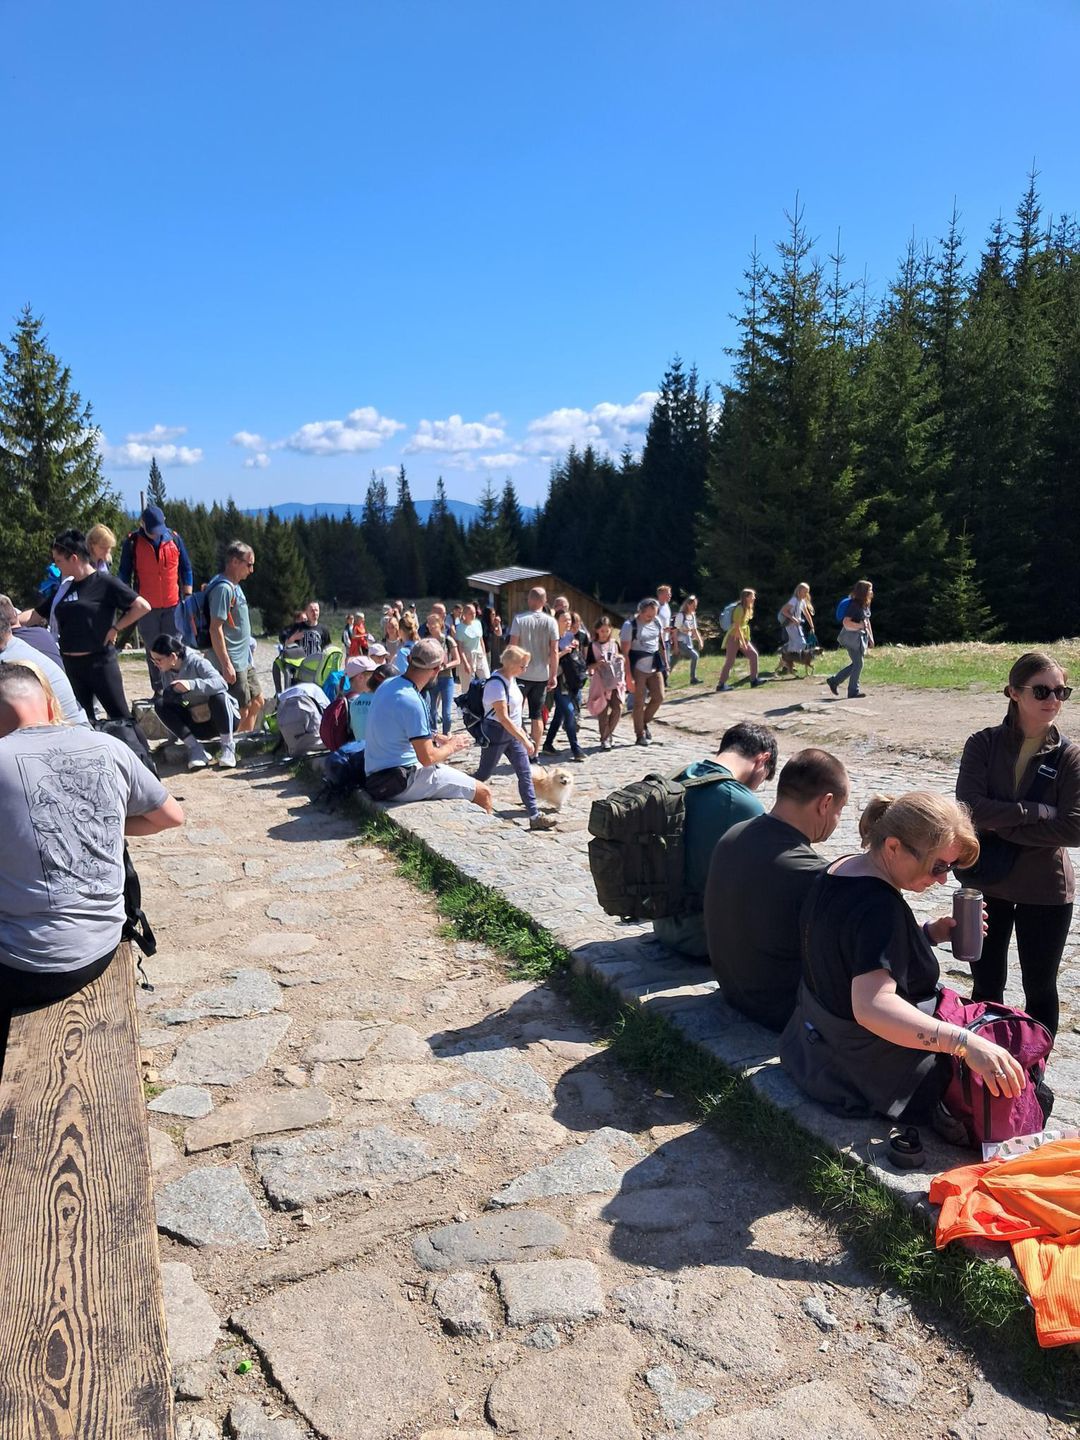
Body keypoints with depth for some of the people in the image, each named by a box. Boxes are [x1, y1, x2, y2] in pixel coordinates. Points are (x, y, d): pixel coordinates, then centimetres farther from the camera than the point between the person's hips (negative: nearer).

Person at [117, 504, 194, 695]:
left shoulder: (174, 538, 2)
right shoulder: (132, 543, -2)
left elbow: (185, 568, 9)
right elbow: (124, 575, 4)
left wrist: (187, 596, 4)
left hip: (173, 605, 1)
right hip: (147, 607, -1)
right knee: (152, 649, 5)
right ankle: (158, 688, 11)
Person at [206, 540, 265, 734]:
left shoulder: (235, 586, 13)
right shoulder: (223, 588, -17)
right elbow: (215, 629, -22)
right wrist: (226, 665, -24)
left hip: (244, 660, 10)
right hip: (232, 663, -10)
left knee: (257, 702, 17)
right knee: (241, 711, -4)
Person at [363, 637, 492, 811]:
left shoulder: (388, 685, 6)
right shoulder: (411, 701, -23)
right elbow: (427, 758, -22)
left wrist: (436, 738, 15)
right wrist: (451, 746, -3)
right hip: (403, 783, -10)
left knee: (463, 775, 26)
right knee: (483, 793, -6)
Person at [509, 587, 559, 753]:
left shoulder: (519, 619, -7)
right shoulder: (550, 622, -1)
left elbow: (513, 646, -9)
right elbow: (554, 651, -2)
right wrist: (554, 675, 5)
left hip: (521, 674, -2)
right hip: (542, 675, 2)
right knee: (537, 715, 10)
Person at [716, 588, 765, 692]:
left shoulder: (747, 608, 9)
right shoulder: (740, 609, -19)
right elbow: (737, 627, -22)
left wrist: (744, 641, 15)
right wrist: (743, 642, -22)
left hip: (742, 637, 9)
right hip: (734, 637, -9)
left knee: (753, 655, 5)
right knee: (730, 661, -6)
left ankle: (754, 680, 11)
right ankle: (721, 684, 0)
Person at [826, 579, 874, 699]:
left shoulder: (865, 605, 10)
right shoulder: (854, 604, -17)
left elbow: (867, 621, 20)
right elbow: (846, 622, -24)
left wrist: (871, 636, 18)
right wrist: (861, 626, -26)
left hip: (861, 636, 9)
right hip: (852, 636, -9)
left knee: (857, 663, 12)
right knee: (858, 663, -5)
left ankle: (834, 681, 21)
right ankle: (853, 691, 4)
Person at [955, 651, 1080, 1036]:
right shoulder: (983, 744, -8)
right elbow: (969, 807, -19)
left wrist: (1001, 824, -18)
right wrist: (1038, 811, -22)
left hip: (1044, 891, -1)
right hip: (986, 884, 1)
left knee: (1040, 989, 16)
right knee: (986, 986, 18)